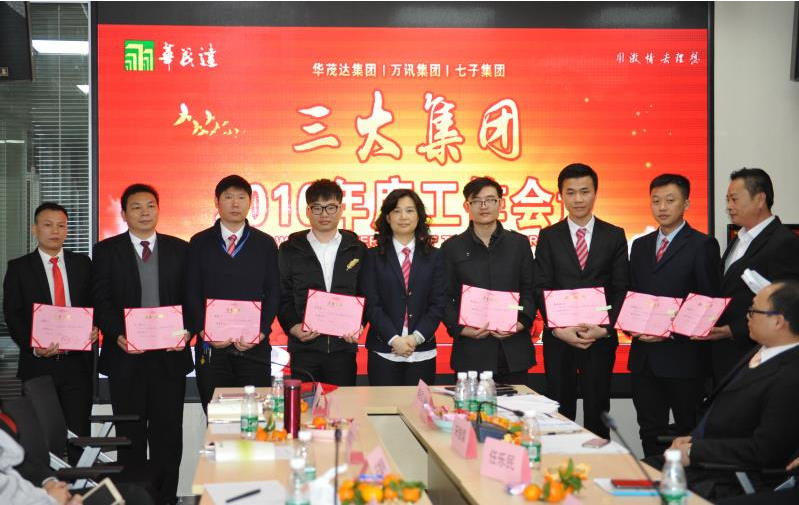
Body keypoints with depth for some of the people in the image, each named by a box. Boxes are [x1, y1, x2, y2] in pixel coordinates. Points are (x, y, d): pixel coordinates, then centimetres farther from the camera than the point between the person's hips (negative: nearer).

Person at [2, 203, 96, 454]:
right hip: (38, 364, -1)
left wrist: (94, 328, -10)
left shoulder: (82, 264, 10)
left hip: (77, 362, 1)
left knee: (78, 434, 1)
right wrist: (34, 347, -16)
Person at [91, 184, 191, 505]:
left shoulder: (179, 249, 9)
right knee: (130, 434, 7)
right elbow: (101, 301, -1)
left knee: (168, 432, 4)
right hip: (126, 356, -1)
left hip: (170, 355, 1)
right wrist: (118, 335, -16)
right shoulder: (106, 250, 5)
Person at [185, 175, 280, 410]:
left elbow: (273, 293, 4)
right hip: (211, 347, 0)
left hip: (254, 346, 0)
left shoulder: (265, 244, 8)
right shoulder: (199, 243, 8)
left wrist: (261, 332, -9)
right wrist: (203, 331, -8)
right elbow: (192, 293, 4)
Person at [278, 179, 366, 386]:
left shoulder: (358, 250, 8)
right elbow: (282, 297, 5)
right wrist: (293, 327, -10)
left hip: (344, 345, 1)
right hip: (304, 346, 0)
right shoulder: (290, 250, 7)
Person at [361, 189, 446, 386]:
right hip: (383, 352, -1)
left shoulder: (434, 257, 8)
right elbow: (371, 304, -2)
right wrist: (395, 339, -13)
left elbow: (438, 303, 2)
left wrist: (416, 338, -10)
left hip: (423, 352, 1)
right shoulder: (373, 257, 5)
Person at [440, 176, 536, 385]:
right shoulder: (452, 247, 6)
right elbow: (445, 297, 4)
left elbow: (529, 290, 8)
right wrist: (461, 328, -10)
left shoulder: (519, 243, 10)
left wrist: (522, 322, -8)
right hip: (471, 350, -1)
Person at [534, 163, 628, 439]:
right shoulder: (549, 236, 5)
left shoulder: (614, 236, 5)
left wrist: (605, 328, -11)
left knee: (598, 412, 6)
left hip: (601, 338, 0)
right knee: (560, 413, 5)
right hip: (559, 338, 0)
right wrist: (559, 329, -13)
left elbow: (621, 289, 1)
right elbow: (541, 288, -1)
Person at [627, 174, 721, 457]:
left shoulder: (702, 245, -4)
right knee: (650, 432, 12)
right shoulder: (640, 246, 15)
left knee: (688, 432, 5)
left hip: (682, 356, -5)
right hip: (644, 356, 5)